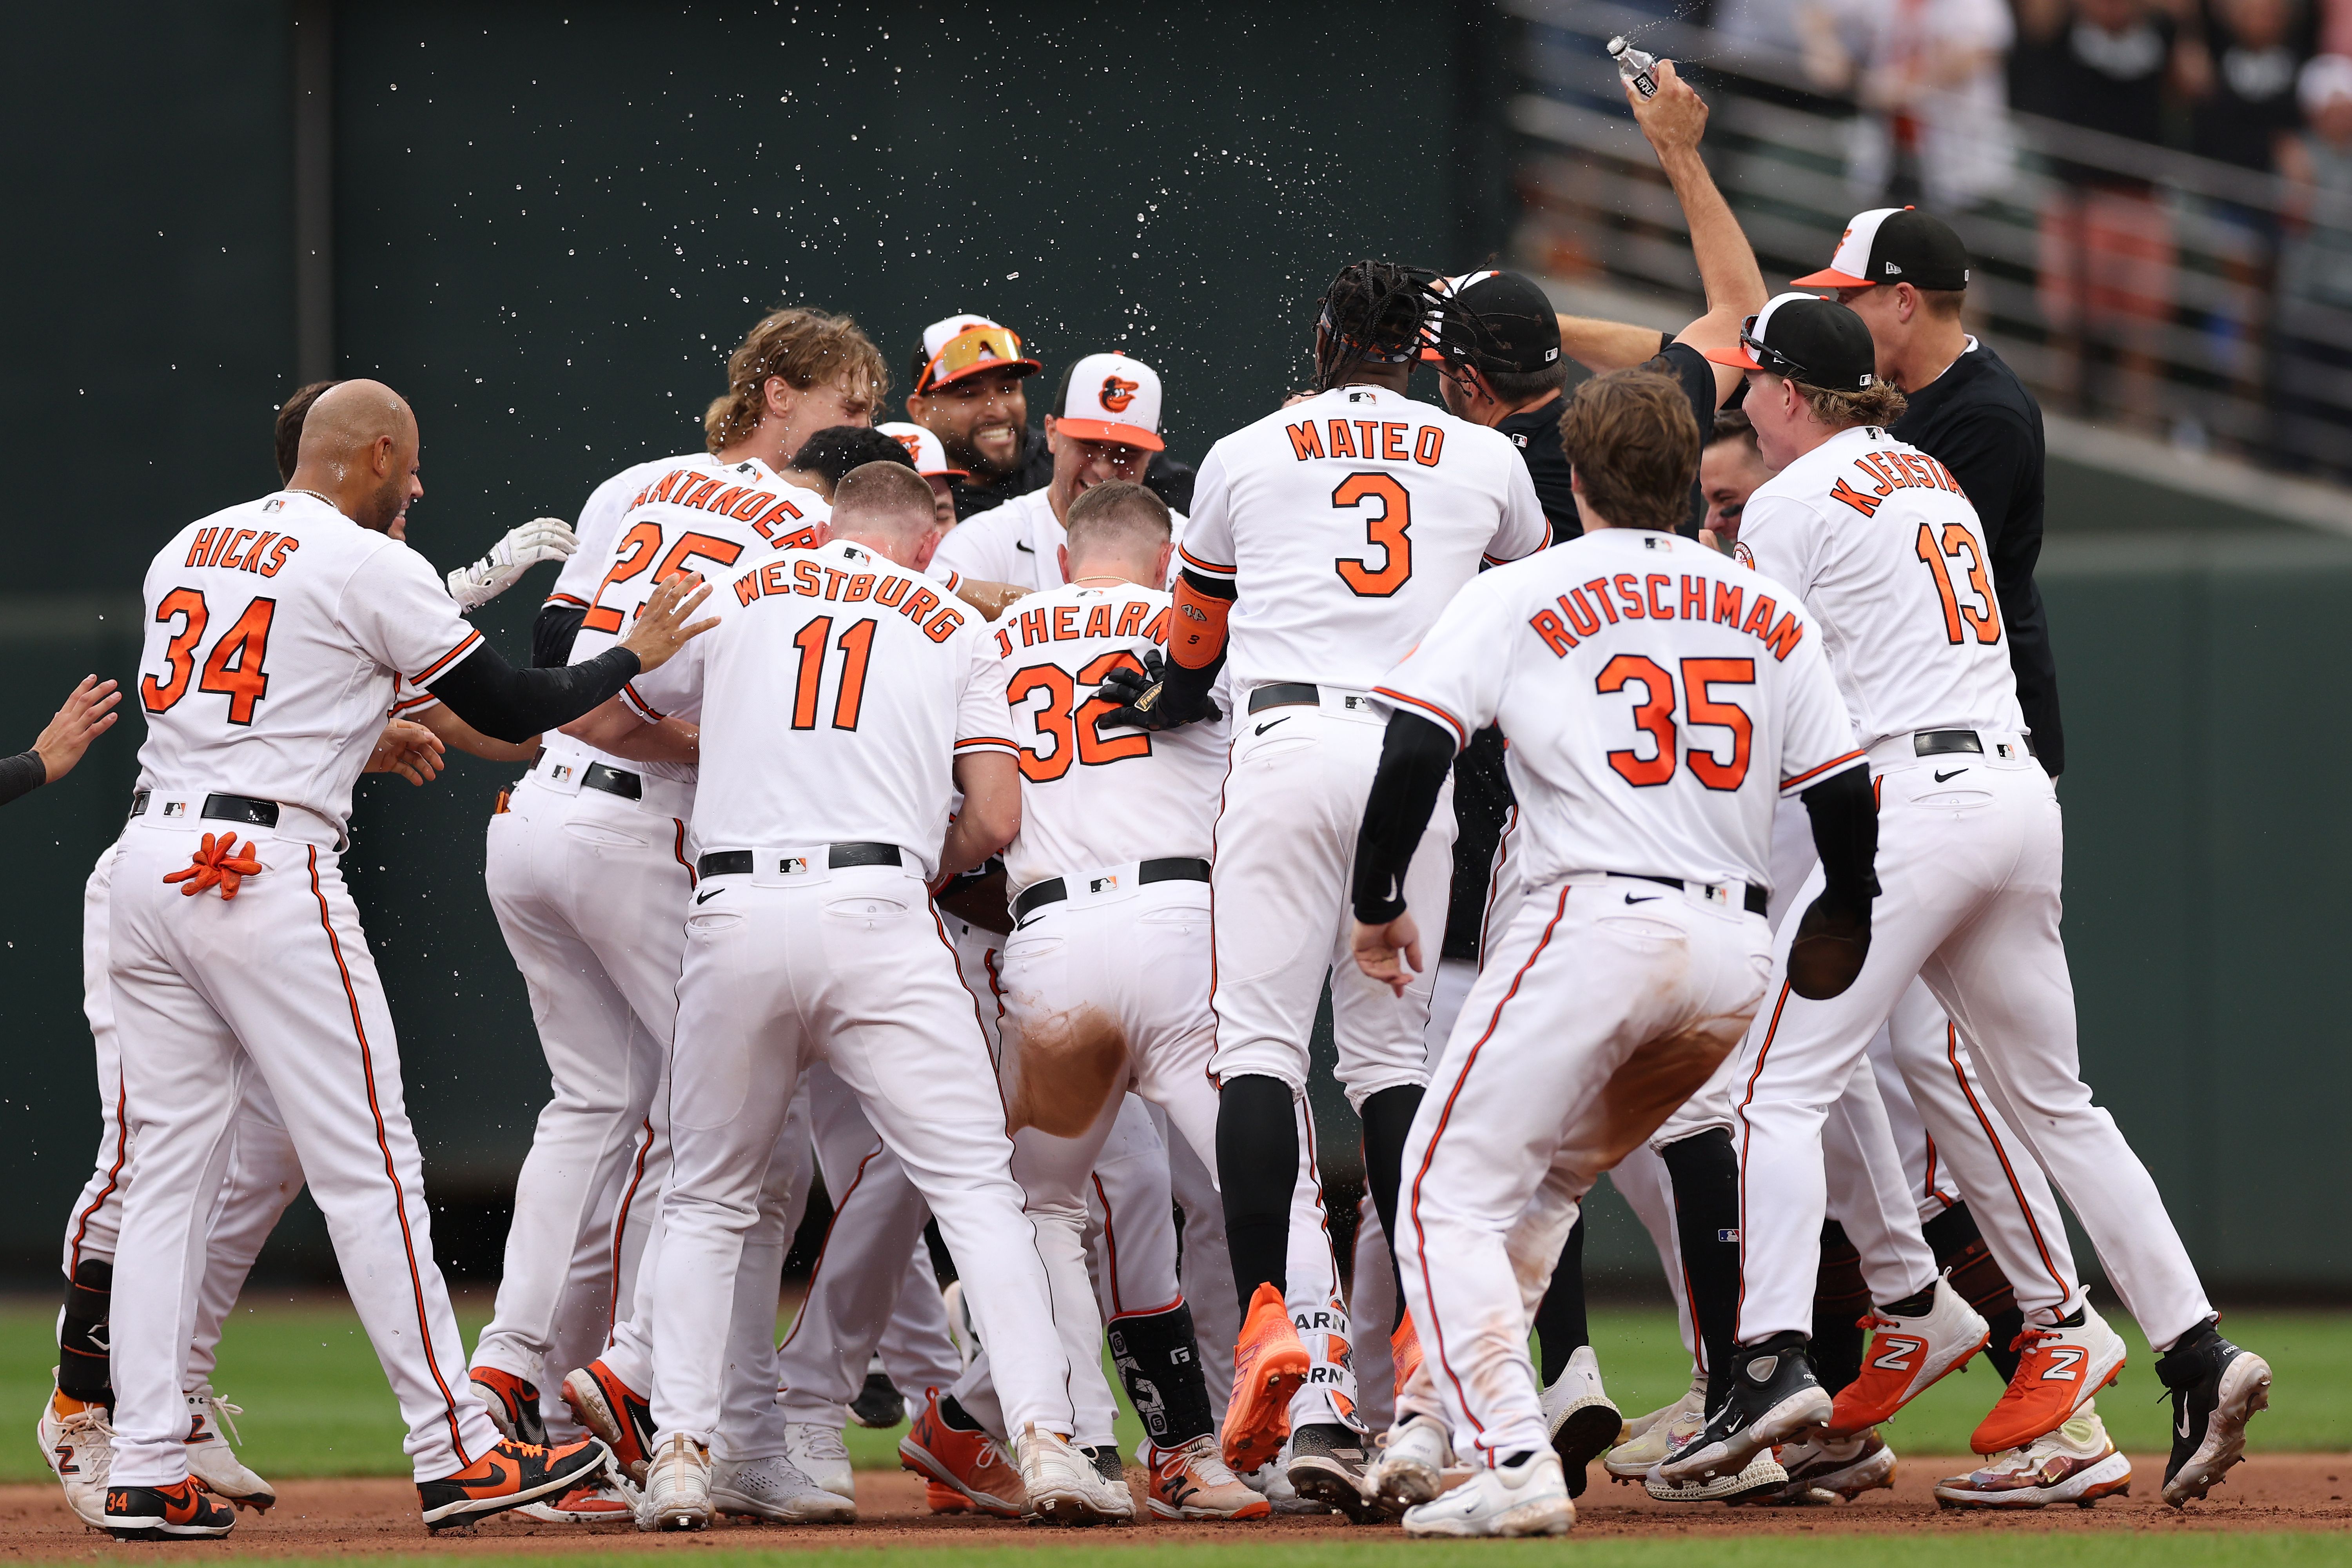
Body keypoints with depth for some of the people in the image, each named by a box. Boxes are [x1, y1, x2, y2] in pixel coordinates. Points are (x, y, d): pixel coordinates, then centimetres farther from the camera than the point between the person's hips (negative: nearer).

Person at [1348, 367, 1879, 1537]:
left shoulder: (1518, 596, 3)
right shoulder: (1771, 615, 16)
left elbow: (1413, 750, -7)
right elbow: (1846, 801, 15)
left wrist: (1377, 904, 6)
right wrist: (1843, 937, 31)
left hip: (1593, 927, -6)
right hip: (1736, 953, 6)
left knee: (1448, 1195, -3)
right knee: (1544, 1182, 22)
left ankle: (1514, 1462, -19)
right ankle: (1438, 1419, 14)